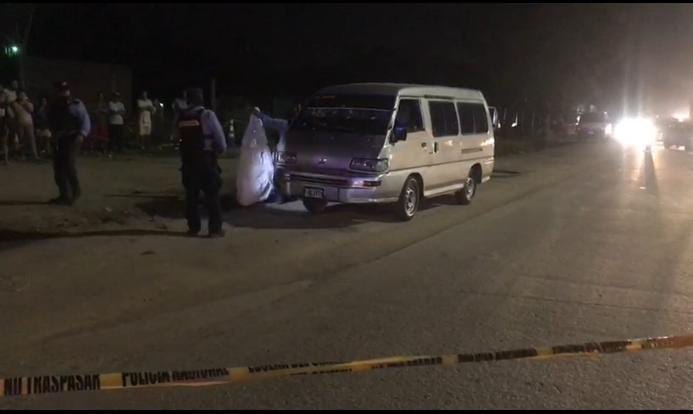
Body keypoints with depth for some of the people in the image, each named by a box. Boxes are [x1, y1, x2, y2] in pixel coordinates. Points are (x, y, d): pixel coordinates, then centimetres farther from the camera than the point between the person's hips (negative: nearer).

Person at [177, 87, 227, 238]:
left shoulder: (181, 117, 6)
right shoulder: (207, 114, -9)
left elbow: (181, 137, 6)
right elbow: (219, 135, -7)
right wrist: (221, 149, 11)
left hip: (187, 159, 5)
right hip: (205, 159, -5)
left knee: (191, 194, 11)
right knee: (212, 195, 2)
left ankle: (193, 227, 15)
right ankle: (215, 229, 2)